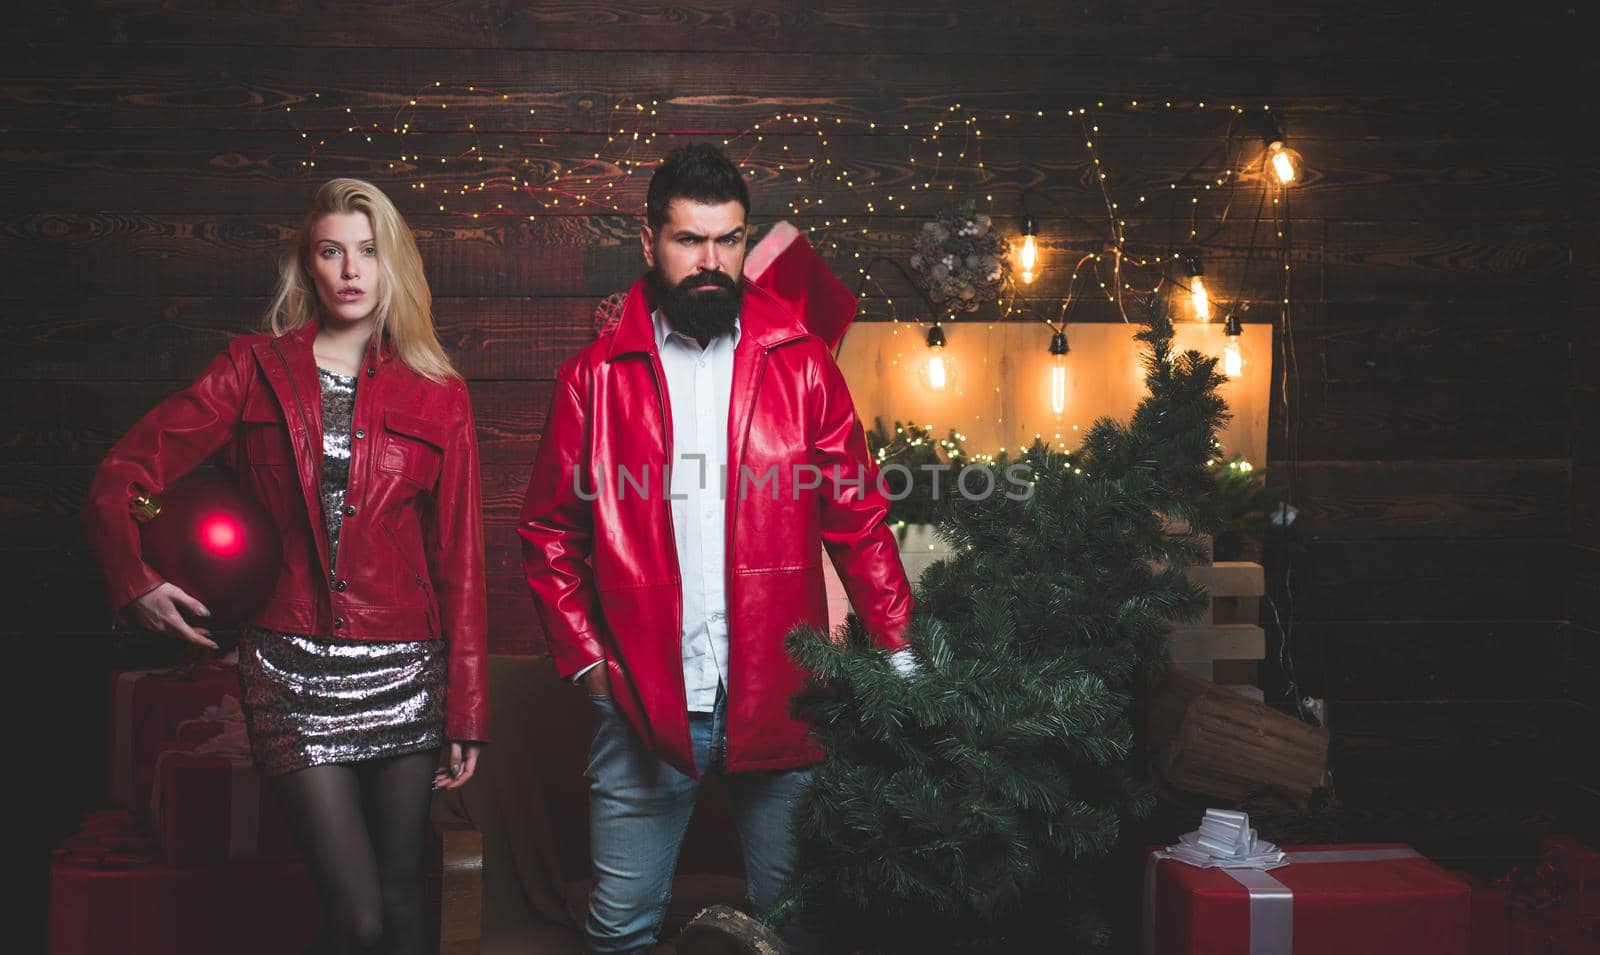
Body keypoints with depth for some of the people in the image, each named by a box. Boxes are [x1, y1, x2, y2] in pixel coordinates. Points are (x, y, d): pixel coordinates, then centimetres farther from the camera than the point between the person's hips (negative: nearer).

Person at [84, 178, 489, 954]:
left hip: (405, 674, 2)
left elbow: (459, 559, 4)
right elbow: (123, 476, 5)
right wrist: (137, 580, -10)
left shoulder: (436, 395, 5)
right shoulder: (255, 371, 4)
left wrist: (467, 710, 2)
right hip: (292, 671, -1)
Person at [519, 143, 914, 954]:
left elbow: (858, 518, 3)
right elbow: (549, 535, 7)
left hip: (779, 698, 0)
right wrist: (585, 660, -2)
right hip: (643, 704, 0)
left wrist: (897, 648, -5)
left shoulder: (799, 364, 4)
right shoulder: (596, 376, 3)